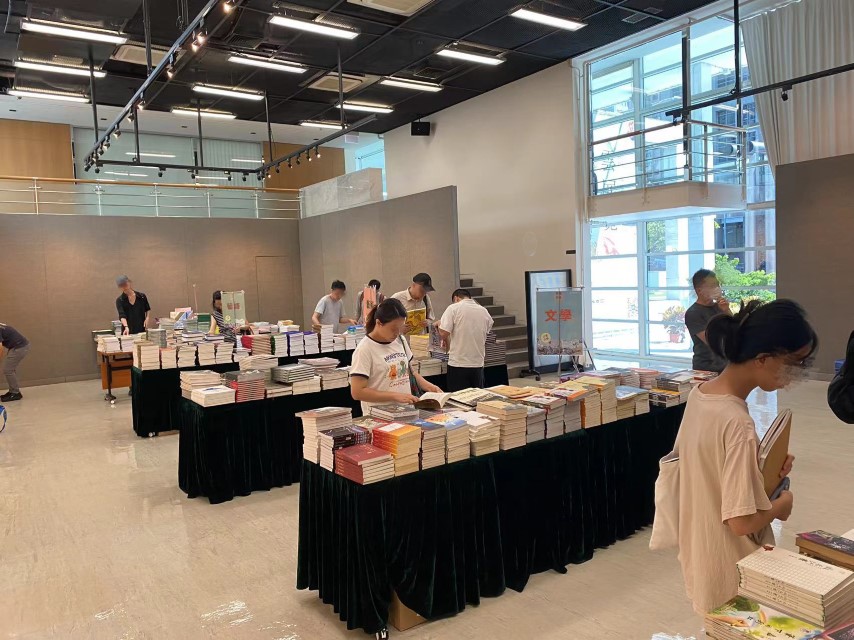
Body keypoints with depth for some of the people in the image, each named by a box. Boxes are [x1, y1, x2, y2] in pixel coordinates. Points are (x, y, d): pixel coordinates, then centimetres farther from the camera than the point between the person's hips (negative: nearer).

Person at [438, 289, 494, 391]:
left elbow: (443, 333, -15)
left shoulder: (453, 308, -7)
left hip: (458, 365, -4)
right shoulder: (484, 311, 8)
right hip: (478, 364, 4)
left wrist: (448, 345, 5)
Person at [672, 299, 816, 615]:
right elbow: (741, 521, -27)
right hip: (730, 575, -8)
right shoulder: (738, 423, -31)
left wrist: (763, 466, 1)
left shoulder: (700, 394, -5)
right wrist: (780, 505, -8)